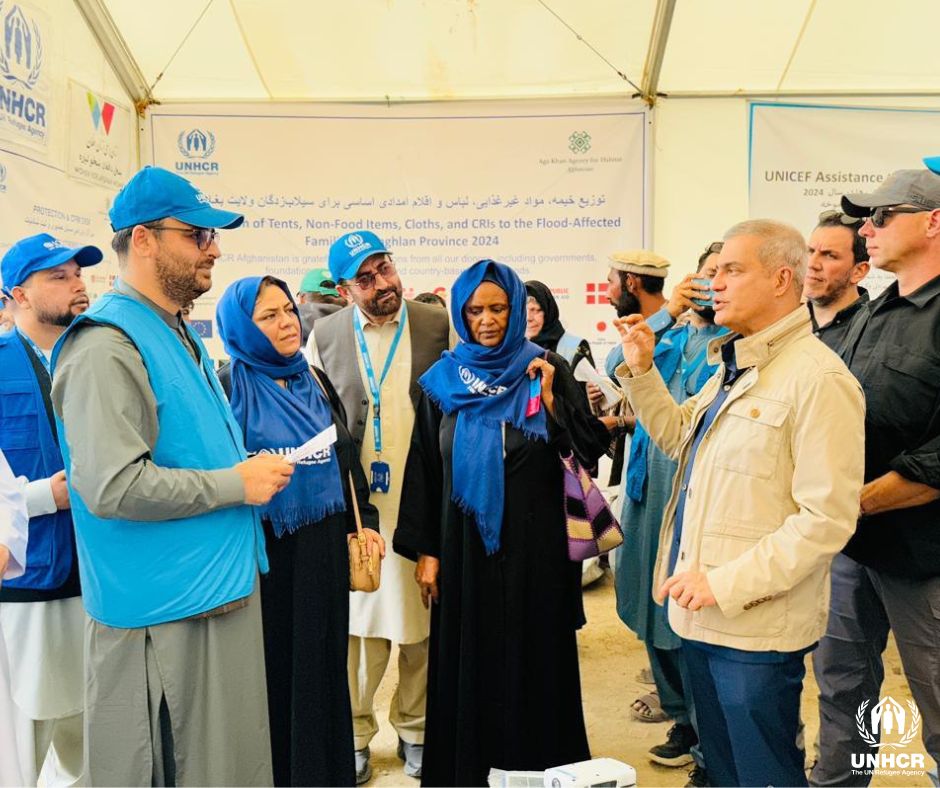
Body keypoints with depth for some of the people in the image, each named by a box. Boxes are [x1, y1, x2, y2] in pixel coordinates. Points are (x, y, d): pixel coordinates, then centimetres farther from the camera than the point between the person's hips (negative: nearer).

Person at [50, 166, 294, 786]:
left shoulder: (180, 337, 14)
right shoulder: (108, 345, -18)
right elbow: (111, 485, -27)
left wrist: (253, 469, 9)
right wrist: (237, 485, -18)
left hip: (222, 590, 10)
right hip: (164, 609, -9)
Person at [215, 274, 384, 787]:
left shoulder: (315, 382, 10)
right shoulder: (227, 388, -5)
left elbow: (347, 459, 14)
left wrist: (364, 521, 7)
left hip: (324, 551, 5)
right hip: (263, 553, -4)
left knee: (322, 665, 13)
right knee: (271, 671, 5)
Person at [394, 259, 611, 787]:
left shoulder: (548, 370, 0)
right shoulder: (443, 380, 3)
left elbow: (590, 449, -6)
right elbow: (424, 470, 3)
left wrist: (550, 398, -18)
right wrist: (425, 550, 0)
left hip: (534, 544, -1)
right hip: (466, 545, 1)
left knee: (535, 659, 9)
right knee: (469, 661, 10)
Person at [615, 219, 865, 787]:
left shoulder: (818, 377, -18)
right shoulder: (734, 366, 12)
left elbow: (827, 518, -22)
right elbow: (679, 438, 18)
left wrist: (726, 583, -23)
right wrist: (642, 371, 6)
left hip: (756, 628, -8)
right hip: (704, 613, 8)